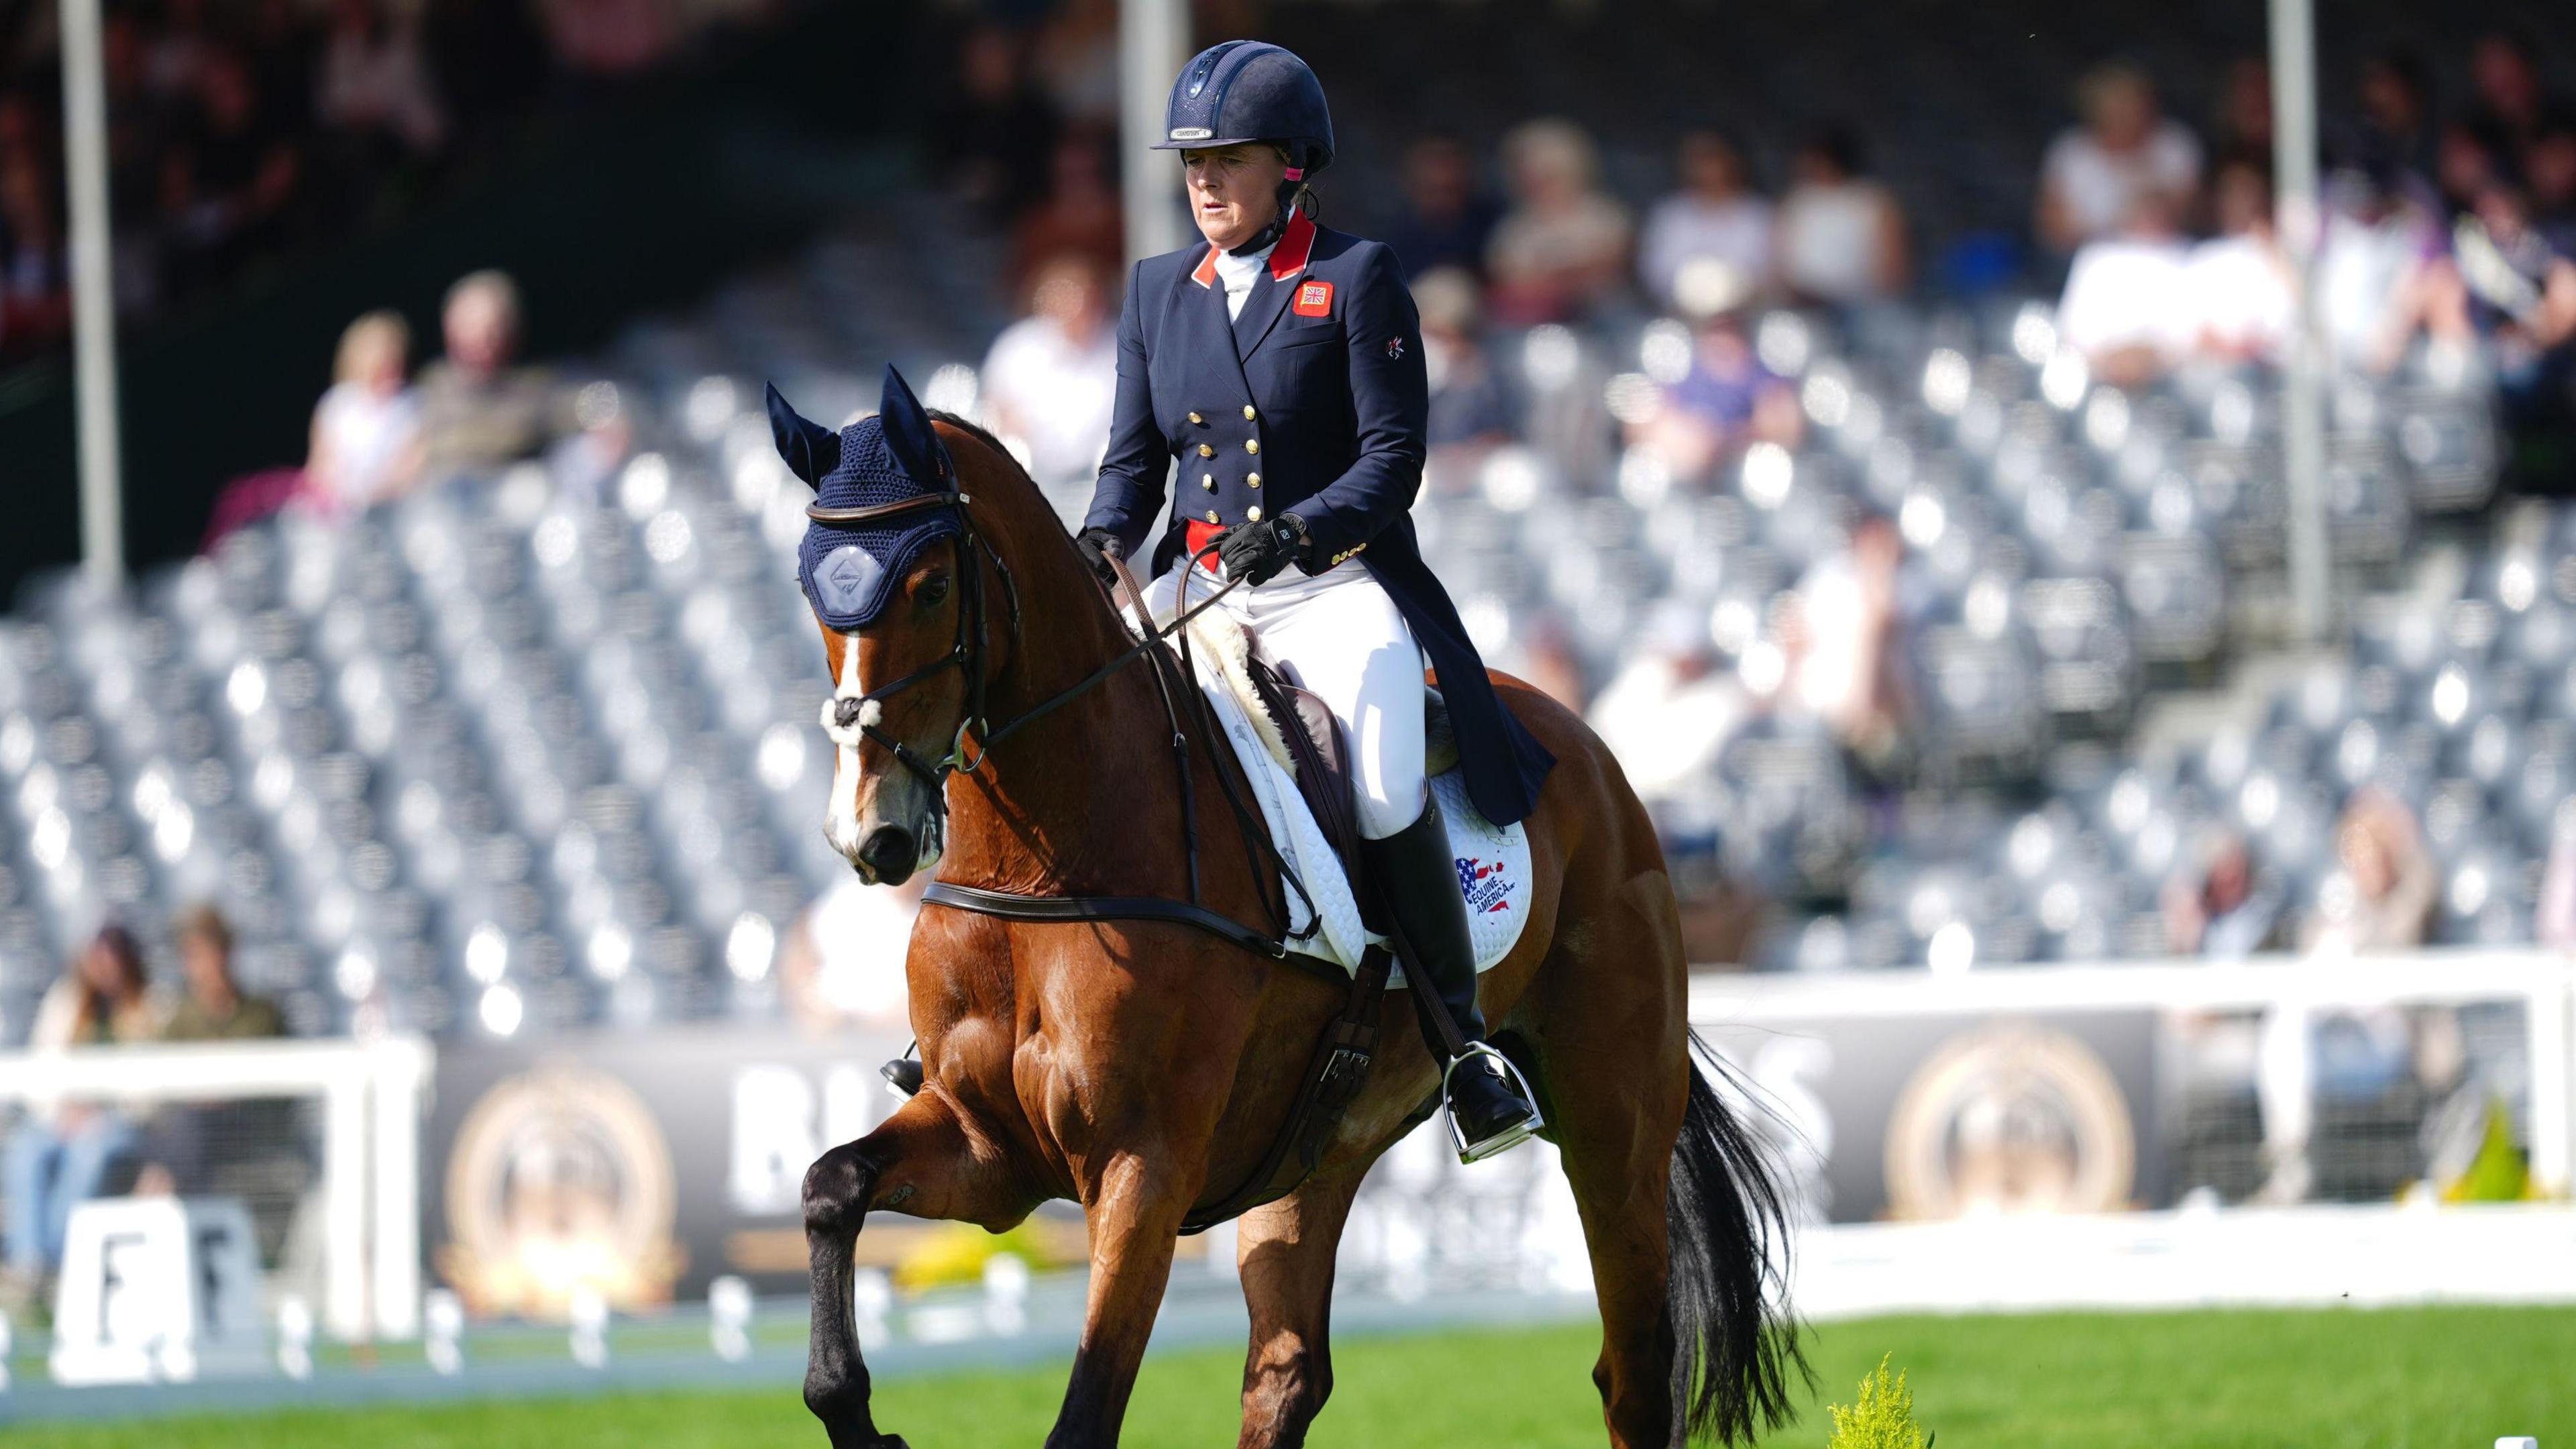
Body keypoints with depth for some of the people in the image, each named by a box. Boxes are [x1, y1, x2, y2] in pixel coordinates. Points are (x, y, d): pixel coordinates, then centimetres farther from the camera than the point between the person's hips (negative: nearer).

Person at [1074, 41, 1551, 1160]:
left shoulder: (1358, 281, -2)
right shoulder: (1158, 291, 12)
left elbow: (1393, 458, -8)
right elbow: (1136, 456, 11)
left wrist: (1295, 531, -25)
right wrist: (1106, 538, -11)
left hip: (1340, 585, -5)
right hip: (1197, 592, 5)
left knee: (1386, 789, -29)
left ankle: (1463, 1038, -16)